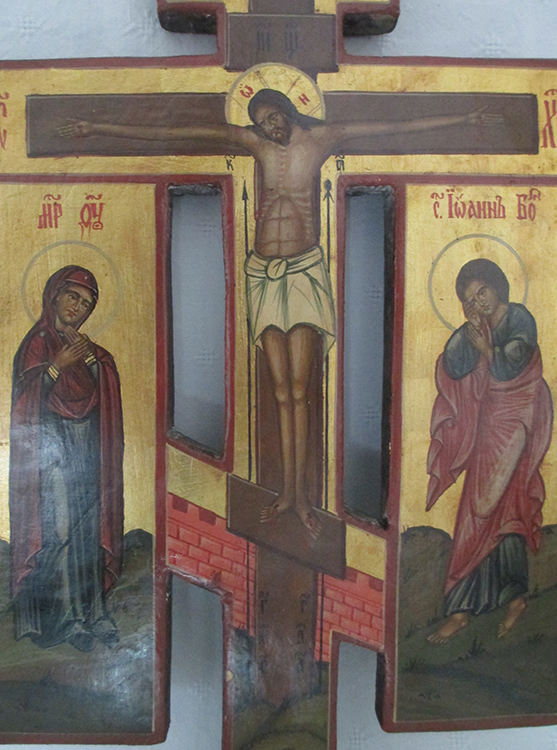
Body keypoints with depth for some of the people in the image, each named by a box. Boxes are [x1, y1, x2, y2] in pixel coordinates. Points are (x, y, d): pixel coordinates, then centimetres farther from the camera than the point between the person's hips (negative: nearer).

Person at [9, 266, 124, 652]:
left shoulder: (87, 346, 16)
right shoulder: (37, 342, 0)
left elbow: (104, 386, 7)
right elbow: (25, 391, -9)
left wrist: (87, 354, -7)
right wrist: (58, 365, -21)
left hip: (86, 444, 5)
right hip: (50, 442, -5)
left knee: (88, 524, 4)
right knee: (58, 526, -8)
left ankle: (89, 609, 13)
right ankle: (62, 616, 0)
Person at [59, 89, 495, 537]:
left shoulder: (320, 138, 8)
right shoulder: (254, 142, 10)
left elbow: (399, 127, 10)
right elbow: (168, 135, 6)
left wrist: (464, 119, 10)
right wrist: (96, 129, 4)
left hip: (305, 270, -2)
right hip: (264, 273, 2)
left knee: (299, 389, -6)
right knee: (282, 390, 1)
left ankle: (301, 492, 2)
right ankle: (289, 490, 8)